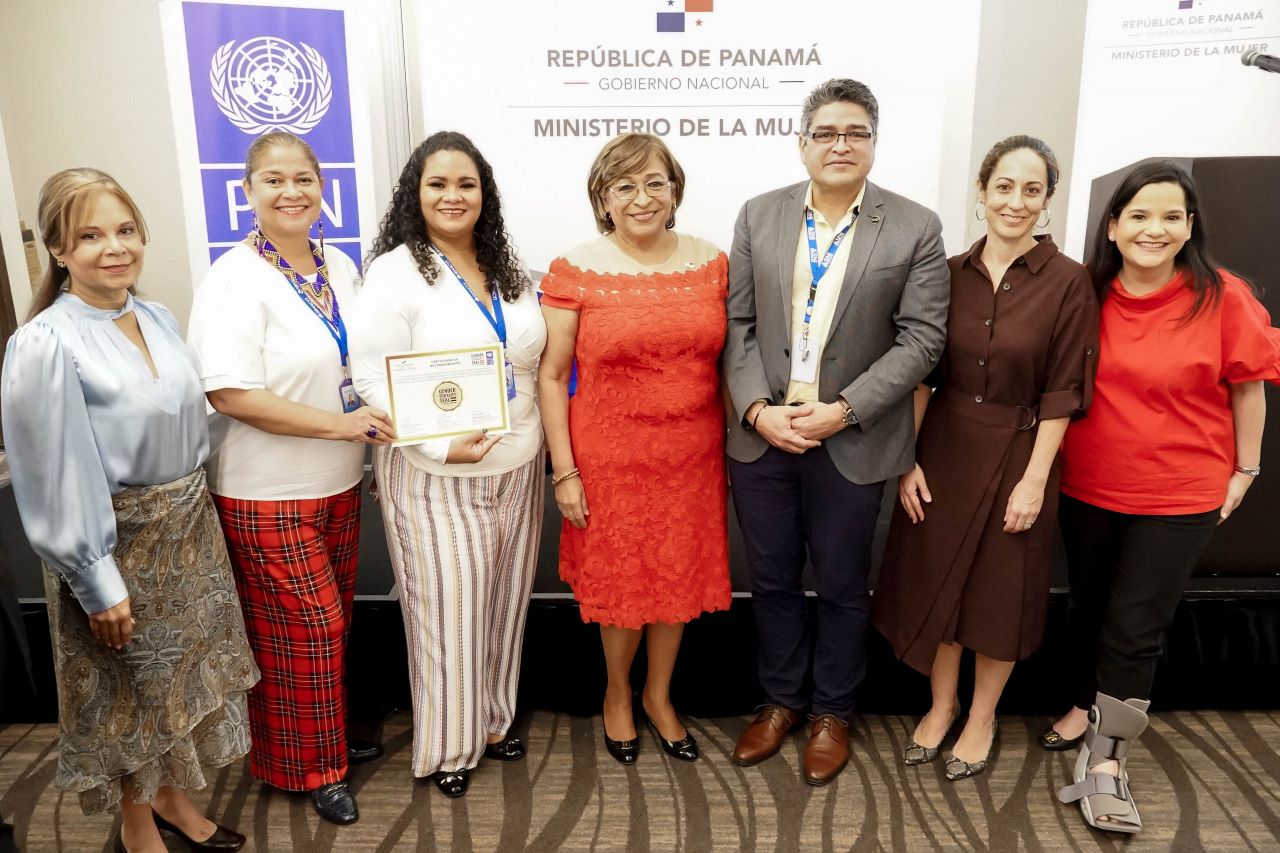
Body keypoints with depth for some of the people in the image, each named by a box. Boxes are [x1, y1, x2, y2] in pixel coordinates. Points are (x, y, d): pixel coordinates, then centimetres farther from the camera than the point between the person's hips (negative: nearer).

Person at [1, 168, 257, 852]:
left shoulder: (159, 319, 0)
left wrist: (193, 509, 14)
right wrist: (98, 584, -15)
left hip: (188, 527, 6)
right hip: (117, 541, -6)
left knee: (182, 672, 19)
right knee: (131, 688, 12)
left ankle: (171, 797, 42)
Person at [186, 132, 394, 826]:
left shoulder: (340, 268, 6)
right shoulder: (235, 281, -16)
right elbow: (231, 394, -23)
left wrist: (378, 426, 4)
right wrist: (338, 423, -22)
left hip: (339, 484, 7)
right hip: (267, 495, -6)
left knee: (333, 623, 17)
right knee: (305, 630, 3)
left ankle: (329, 735, 39)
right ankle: (311, 766, 25)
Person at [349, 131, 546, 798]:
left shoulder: (507, 270, 9)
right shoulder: (395, 274, -10)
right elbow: (374, 380, -14)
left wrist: (549, 441, 4)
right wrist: (442, 445, -23)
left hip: (517, 469, 6)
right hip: (435, 479, -5)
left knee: (504, 602, 16)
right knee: (447, 610, 5)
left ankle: (494, 720, 38)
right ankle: (446, 745, 27)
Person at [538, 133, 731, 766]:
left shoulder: (712, 263, 1)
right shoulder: (576, 272, -7)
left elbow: (726, 362, 7)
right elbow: (550, 375, -6)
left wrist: (736, 450, 6)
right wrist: (563, 471, -8)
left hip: (692, 455, 3)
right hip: (609, 458, -2)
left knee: (679, 578, 16)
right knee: (618, 582, 12)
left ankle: (658, 696, 41)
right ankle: (617, 693, 41)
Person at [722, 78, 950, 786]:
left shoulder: (916, 229, -4)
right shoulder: (758, 216, 3)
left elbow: (921, 338, -8)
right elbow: (737, 323, 2)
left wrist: (843, 410, -16)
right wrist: (757, 408, -11)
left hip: (850, 443, -2)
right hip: (760, 434, 2)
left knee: (840, 588, 14)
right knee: (772, 581, 16)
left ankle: (832, 712, 37)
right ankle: (781, 699, 38)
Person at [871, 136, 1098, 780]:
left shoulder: (1067, 282, -9)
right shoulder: (950, 274, 0)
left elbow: (1061, 392, -9)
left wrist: (1035, 479, -12)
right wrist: (908, 458, -2)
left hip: (1017, 454, -3)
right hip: (943, 449, 3)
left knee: (1001, 591, 11)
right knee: (935, 579, 12)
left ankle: (981, 716, 33)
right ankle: (941, 704, 35)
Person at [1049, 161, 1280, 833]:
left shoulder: (1222, 299, -12)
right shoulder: (1086, 295, -5)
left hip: (1179, 498, -3)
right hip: (1086, 488, 3)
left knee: (1135, 627, 2)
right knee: (1087, 608, 19)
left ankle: (1104, 760, 17)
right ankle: (1087, 707, 43)